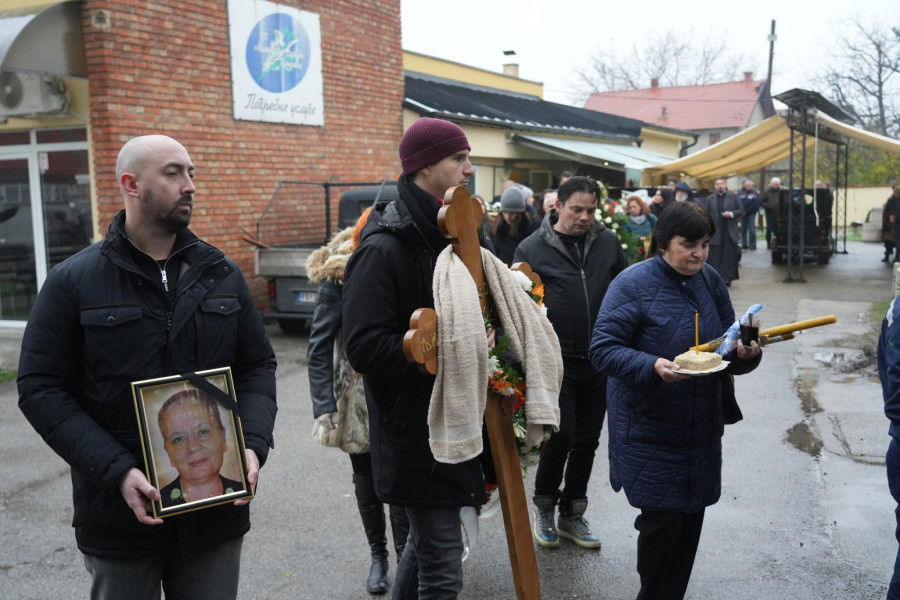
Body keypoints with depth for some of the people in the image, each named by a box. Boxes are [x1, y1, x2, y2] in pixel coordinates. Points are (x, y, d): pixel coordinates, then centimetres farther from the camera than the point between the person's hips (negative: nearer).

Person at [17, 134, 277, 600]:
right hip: (120, 515, -2)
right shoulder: (73, 281, -4)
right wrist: (117, 471, -18)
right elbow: (40, 387, -7)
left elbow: (258, 365, 10)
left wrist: (254, 443, -8)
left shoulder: (222, 274, 6)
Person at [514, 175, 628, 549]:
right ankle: (544, 505, 21)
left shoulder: (608, 243, 5)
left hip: (600, 361, 4)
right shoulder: (532, 249, -4)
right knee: (561, 436, -5)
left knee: (588, 441, 12)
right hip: (558, 361, -4)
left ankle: (572, 514, 28)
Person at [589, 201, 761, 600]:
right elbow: (602, 349, -17)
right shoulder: (633, 284, -12)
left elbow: (727, 348, 13)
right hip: (650, 431, -5)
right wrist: (652, 366, -32)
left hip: (702, 429, 6)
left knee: (691, 519, 12)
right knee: (662, 520, -3)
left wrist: (745, 354, -11)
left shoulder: (711, 283, 6)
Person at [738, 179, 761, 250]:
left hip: (751, 213, -4)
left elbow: (755, 204, -10)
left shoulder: (755, 193, -3)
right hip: (743, 213, 4)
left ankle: (752, 245, -1)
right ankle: (744, 244, 15)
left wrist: (746, 211, -12)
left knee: (752, 229, -5)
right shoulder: (740, 192, 9)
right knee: (743, 229, 8)